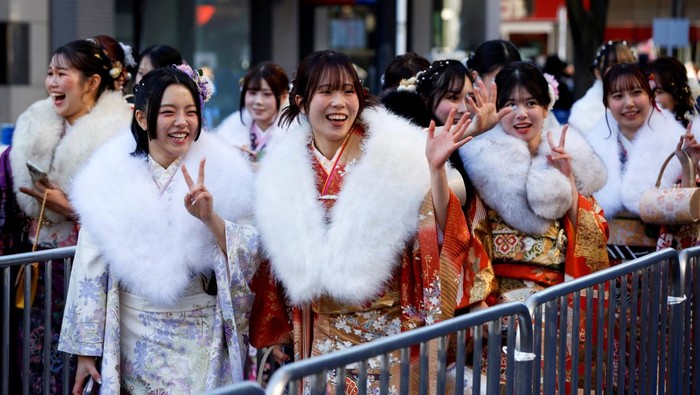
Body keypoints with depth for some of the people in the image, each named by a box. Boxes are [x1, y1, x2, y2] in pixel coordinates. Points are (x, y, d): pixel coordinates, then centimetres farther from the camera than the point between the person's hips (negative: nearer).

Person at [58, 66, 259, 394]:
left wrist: (210, 218, -24)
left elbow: (249, 256, -7)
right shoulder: (111, 178, -4)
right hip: (137, 338, 0)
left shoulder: (220, 173, -4)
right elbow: (92, 270, -1)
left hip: (203, 340, 0)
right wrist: (86, 351, 0)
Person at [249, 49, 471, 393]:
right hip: (320, 336, 3)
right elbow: (281, 262, 12)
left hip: (390, 330, -3)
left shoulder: (396, 154, -8)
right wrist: (275, 336, 15)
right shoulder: (284, 172, 2)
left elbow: (436, 233, -13)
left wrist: (435, 168, -26)